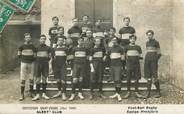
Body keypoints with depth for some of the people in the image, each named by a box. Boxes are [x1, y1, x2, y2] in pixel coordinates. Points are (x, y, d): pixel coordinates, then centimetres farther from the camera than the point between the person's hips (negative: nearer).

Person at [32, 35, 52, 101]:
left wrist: (45, 61, 6)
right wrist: (38, 61, 4)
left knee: (44, 79, 5)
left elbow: (49, 57, 12)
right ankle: (37, 95, 0)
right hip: (38, 65, -1)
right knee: (38, 79, -2)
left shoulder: (48, 48, 8)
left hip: (45, 65, 1)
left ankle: (44, 94, 12)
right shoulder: (37, 47, 7)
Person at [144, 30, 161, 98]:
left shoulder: (156, 42, -2)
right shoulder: (147, 42, 16)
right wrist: (146, 60, 14)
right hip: (147, 60, 6)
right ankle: (148, 93, 7)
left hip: (153, 60, -6)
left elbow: (159, 53, -2)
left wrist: (156, 59, -11)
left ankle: (158, 92, 5)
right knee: (148, 76, 5)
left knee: (154, 76, -7)